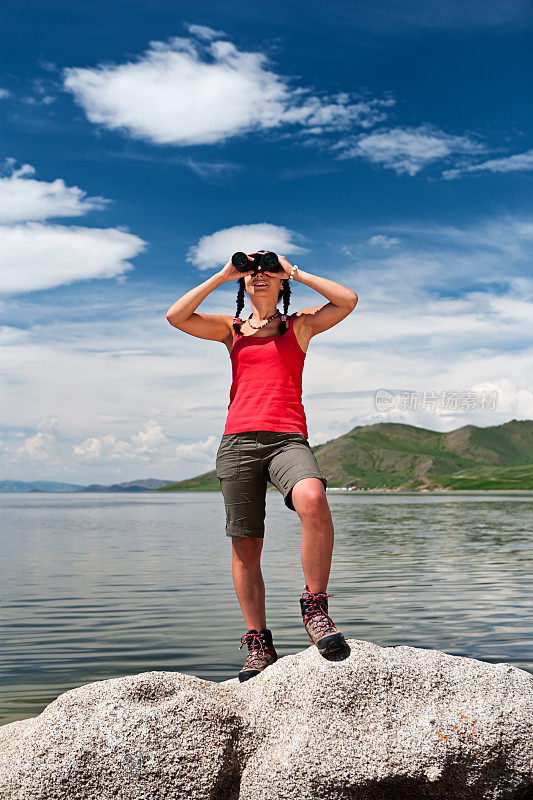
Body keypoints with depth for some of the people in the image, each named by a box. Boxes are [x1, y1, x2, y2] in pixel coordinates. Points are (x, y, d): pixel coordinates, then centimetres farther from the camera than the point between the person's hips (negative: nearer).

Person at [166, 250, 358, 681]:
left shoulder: (300, 324, 18)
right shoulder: (231, 329, 20)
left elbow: (347, 300, 2)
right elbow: (176, 316, 6)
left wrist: (296, 271, 10)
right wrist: (222, 275, 10)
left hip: (288, 439, -2)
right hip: (239, 439, 2)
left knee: (313, 500, -33)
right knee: (245, 544, -1)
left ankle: (315, 608, -18)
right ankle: (259, 645, 9)